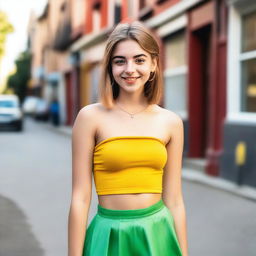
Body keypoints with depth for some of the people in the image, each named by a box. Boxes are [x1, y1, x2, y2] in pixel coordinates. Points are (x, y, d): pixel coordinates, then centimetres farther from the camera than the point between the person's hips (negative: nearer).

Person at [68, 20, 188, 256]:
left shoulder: (171, 122, 1)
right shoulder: (91, 117, -8)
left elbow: (174, 201, 4)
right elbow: (80, 198, -8)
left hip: (158, 236, 3)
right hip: (110, 237, -2)